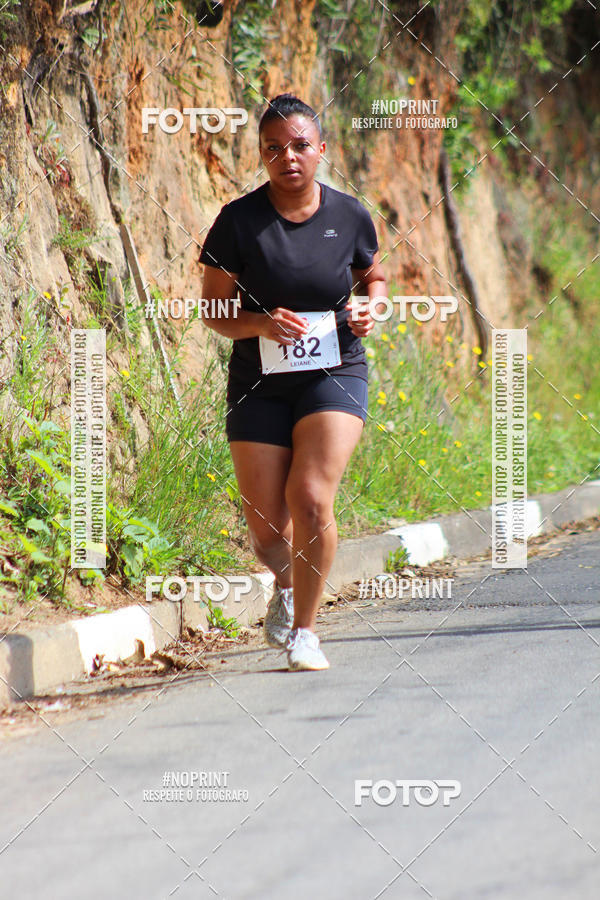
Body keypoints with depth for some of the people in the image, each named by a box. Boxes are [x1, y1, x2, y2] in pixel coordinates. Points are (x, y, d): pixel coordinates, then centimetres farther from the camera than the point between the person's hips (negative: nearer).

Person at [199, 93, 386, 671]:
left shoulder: (349, 216, -1)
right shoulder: (238, 221, -7)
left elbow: (373, 276, 18)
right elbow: (213, 312, -2)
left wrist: (370, 310, -4)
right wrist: (261, 324, -22)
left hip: (334, 373, 0)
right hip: (260, 382, 1)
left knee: (311, 499, -21)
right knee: (265, 527, 0)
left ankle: (304, 628, -4)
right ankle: (287, 582, 37)